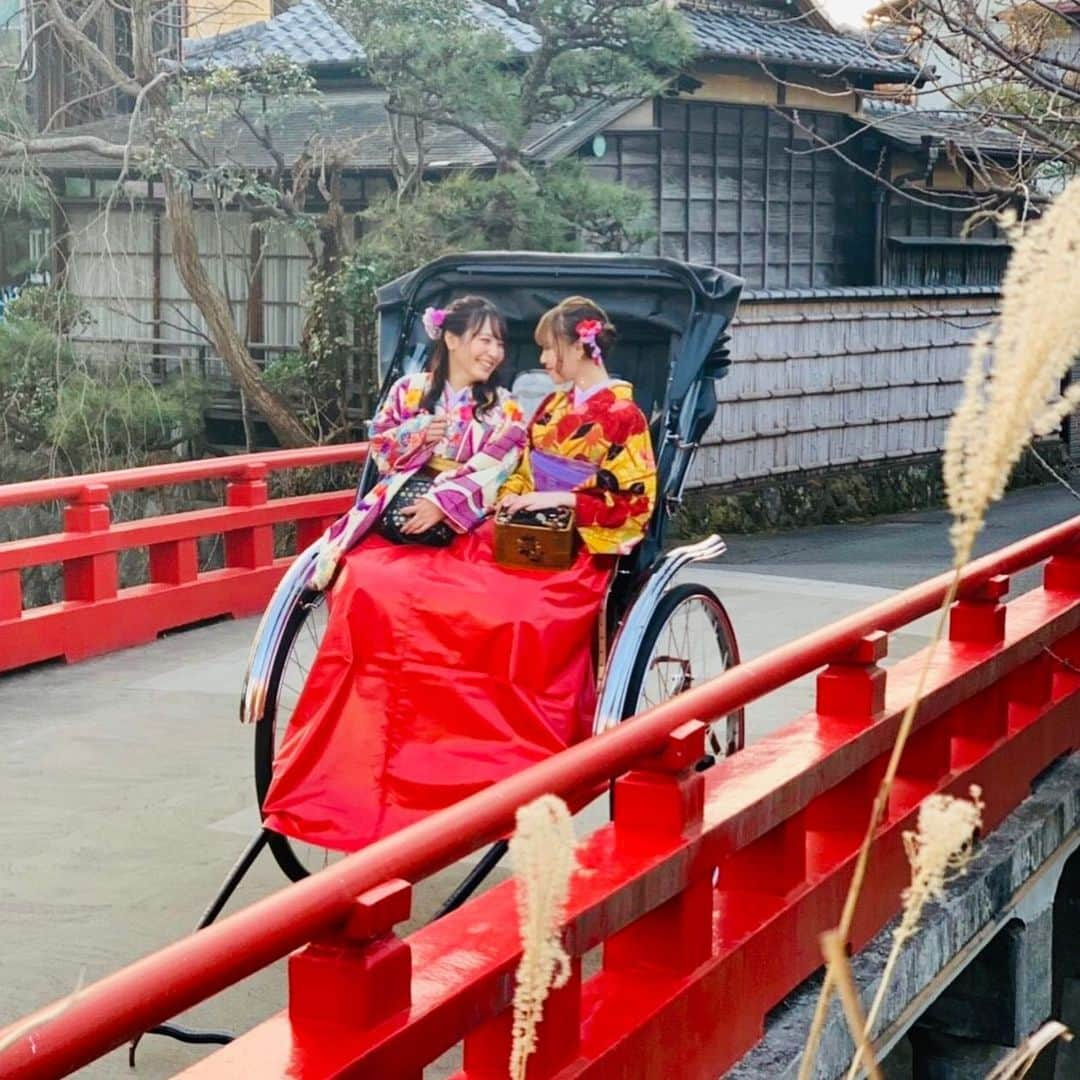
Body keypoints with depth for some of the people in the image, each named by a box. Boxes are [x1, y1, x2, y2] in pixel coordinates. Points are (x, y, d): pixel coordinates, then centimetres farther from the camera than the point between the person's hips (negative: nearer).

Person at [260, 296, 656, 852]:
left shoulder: (622, 417, 1)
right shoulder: (552, 406, 22)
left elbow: (638, 503, -5)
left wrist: (566, 500, -13)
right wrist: (512, 499, 4)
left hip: (575, 555, -6)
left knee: (518, 625, -40)